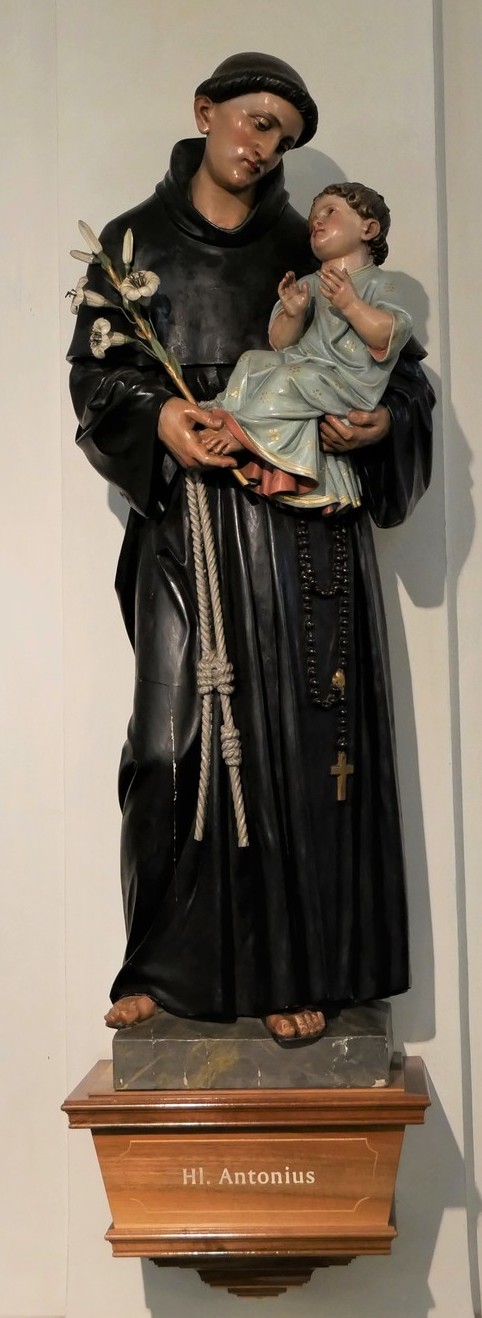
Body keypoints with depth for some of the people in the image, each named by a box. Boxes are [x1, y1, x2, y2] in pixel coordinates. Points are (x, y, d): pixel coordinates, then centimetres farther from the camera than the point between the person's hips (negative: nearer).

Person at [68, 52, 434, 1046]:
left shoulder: (307, 250, 15)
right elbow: (94, 373, 7)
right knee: (174, 741, -6)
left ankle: (294, 971, 7)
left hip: (303, 526, 1)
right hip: (185, 523, 0)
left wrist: (384, 418, -8)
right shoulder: (134, 242, 14)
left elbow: (397, 363, 14)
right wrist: (157, 419, -13)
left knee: (302, 736, -3)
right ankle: (166, 963, 9)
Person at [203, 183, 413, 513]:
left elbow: (392, 336, -15)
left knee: (291, 378, -30)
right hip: (302, 364, 7)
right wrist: (294, 314, -8)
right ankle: (234, 430, -18)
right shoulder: (309, 285, 19)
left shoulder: (376, 284, 1)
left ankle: (243, 432, -23)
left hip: (347, 383, -7)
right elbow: (281, 343, 13)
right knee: (253, 361, -10)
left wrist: (351, 304, -23)